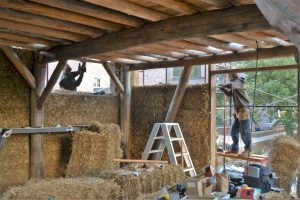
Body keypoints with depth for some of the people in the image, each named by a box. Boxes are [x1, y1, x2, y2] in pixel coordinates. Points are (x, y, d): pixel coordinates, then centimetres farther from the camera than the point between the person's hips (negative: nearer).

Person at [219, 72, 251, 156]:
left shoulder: (239, 82, -10)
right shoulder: (235, 83, 17)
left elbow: (232, 85, -34)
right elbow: (230, 94, 24)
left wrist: (223, 86, -20)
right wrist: (223, 89, 9)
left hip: (243, 111, -9)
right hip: (238, 111, 9)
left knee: (244, 132, -2)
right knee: (234, 131, 11)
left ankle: (248, 149, 9)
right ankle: (234, 149, 20)